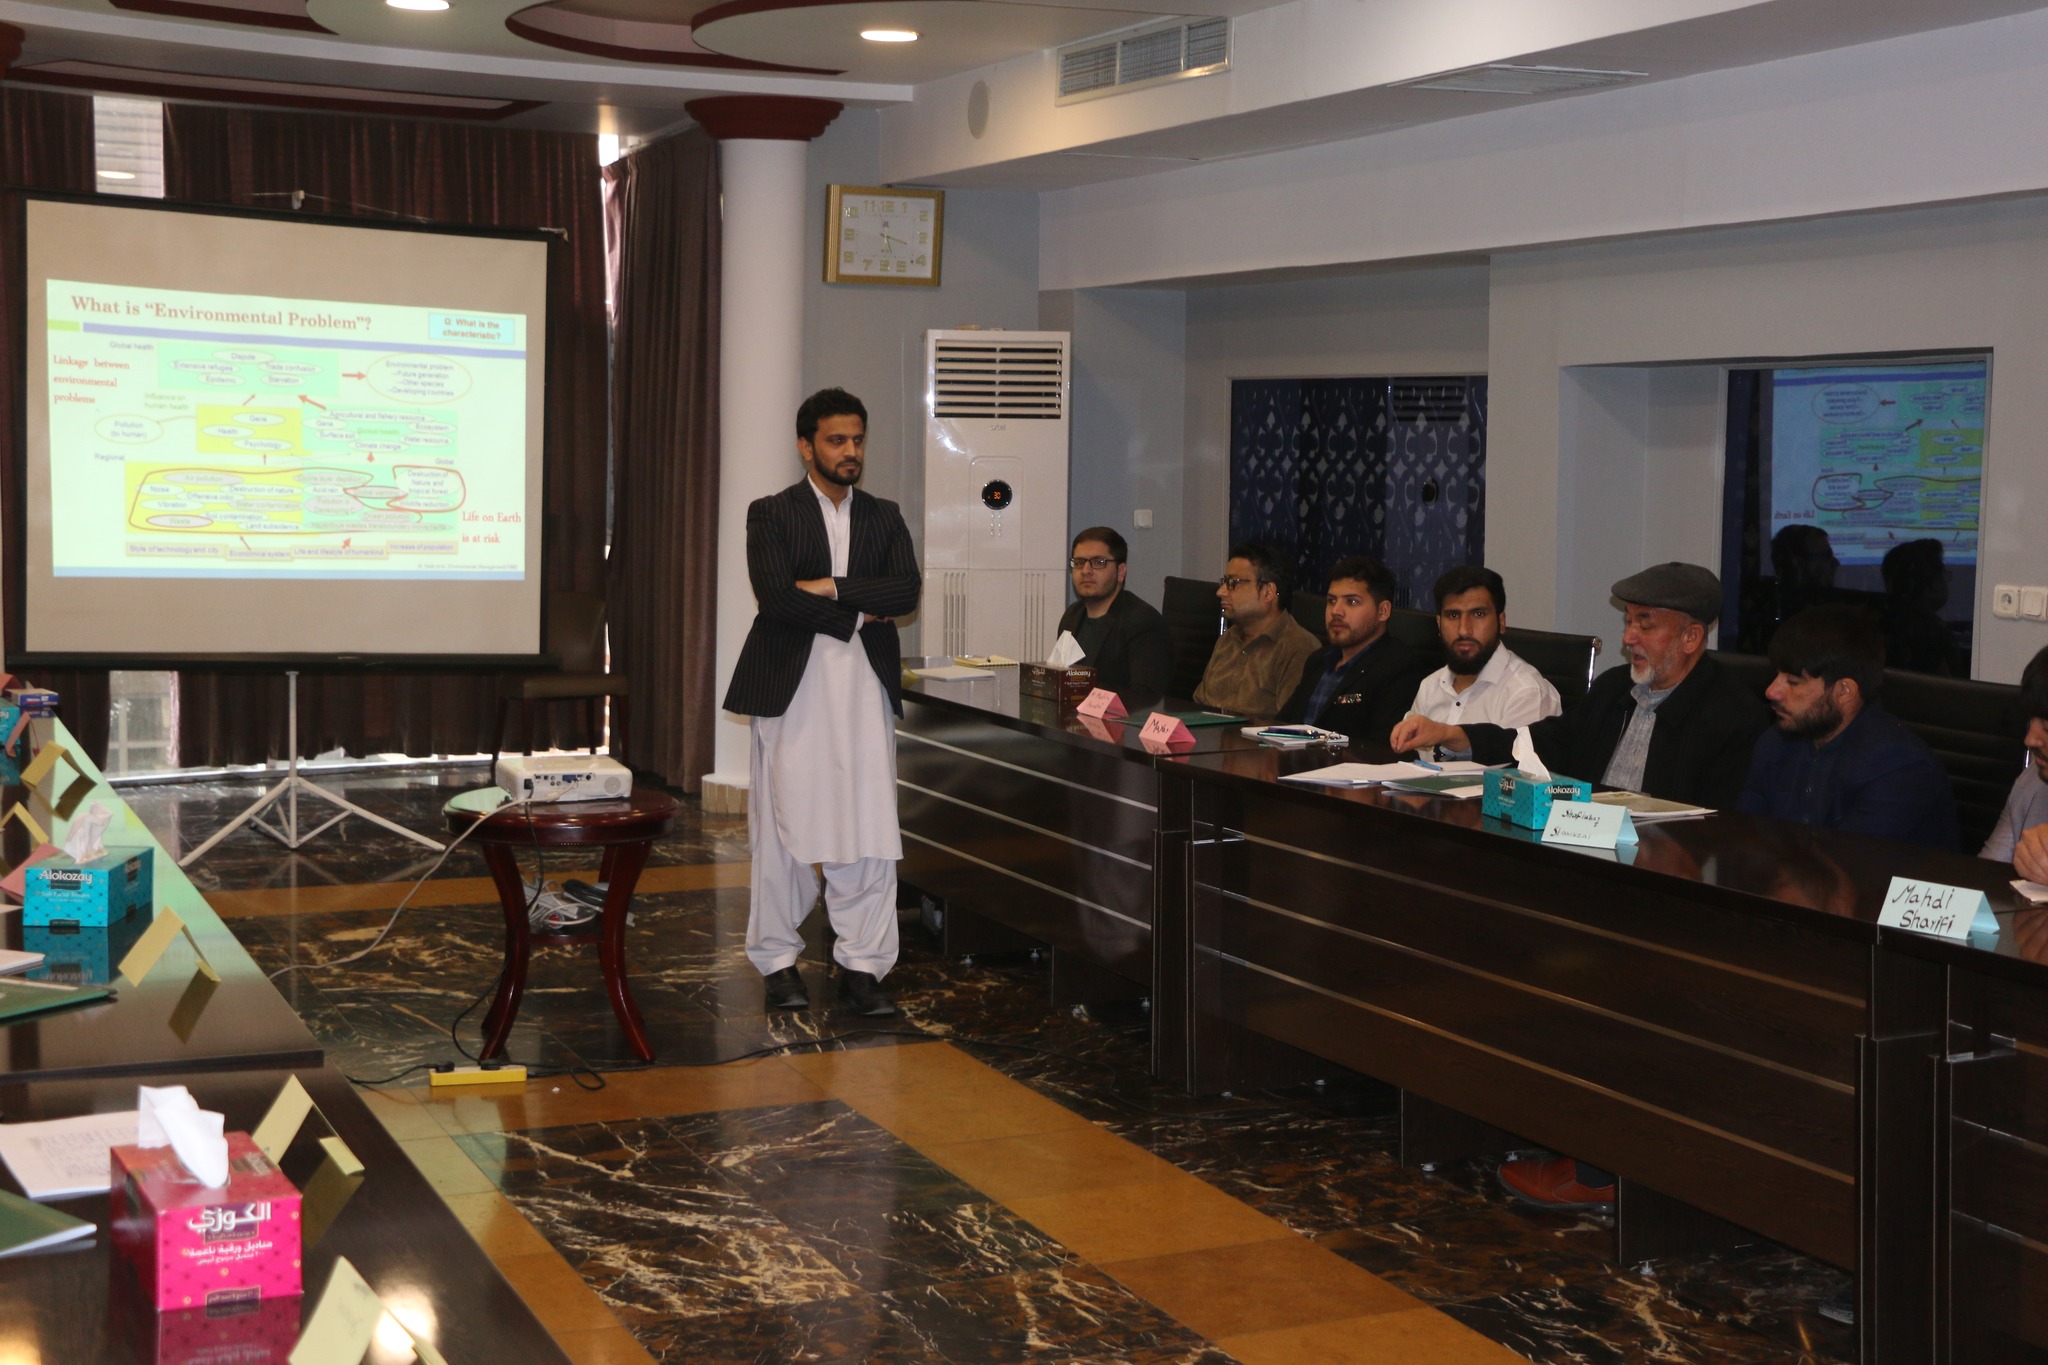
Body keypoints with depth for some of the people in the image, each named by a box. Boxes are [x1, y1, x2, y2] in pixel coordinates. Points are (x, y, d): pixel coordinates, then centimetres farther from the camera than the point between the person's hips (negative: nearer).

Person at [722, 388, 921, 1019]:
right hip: (791, 689, -3)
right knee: (783, 829, 2)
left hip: (865, 689, 3)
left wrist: (831, 588, -11)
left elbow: (907, 589, -3)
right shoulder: (772, 514, 2)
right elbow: (776, 597, -13)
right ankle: (778, 961, 14)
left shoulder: (883, 517, 13)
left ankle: (862, 966, 7)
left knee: (870, 833, 0)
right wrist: (858, 615, -8)